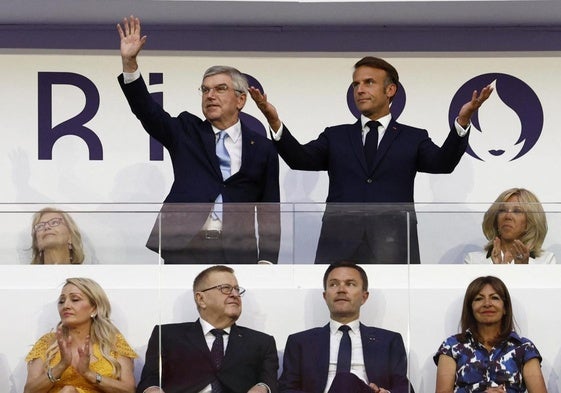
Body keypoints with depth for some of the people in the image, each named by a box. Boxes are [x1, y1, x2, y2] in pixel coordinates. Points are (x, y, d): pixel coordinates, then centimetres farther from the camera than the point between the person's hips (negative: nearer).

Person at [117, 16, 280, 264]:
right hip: (184, 250, 0)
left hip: (236, 253, 0)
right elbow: (146, 110, 0)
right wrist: (129, 62, -13)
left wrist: (267, 261, -1)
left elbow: (269, 212, 9)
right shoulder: (185, 132, 13)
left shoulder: (262, 148, 11)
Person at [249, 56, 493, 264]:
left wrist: (462, 121, -19)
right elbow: (301, 158, 3)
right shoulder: (336, 137, 19)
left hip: (393, 253, -1)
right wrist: (274, 122, -14)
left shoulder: (413, 139, 15)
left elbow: (442, 163, -3)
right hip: (340, 251, 1)